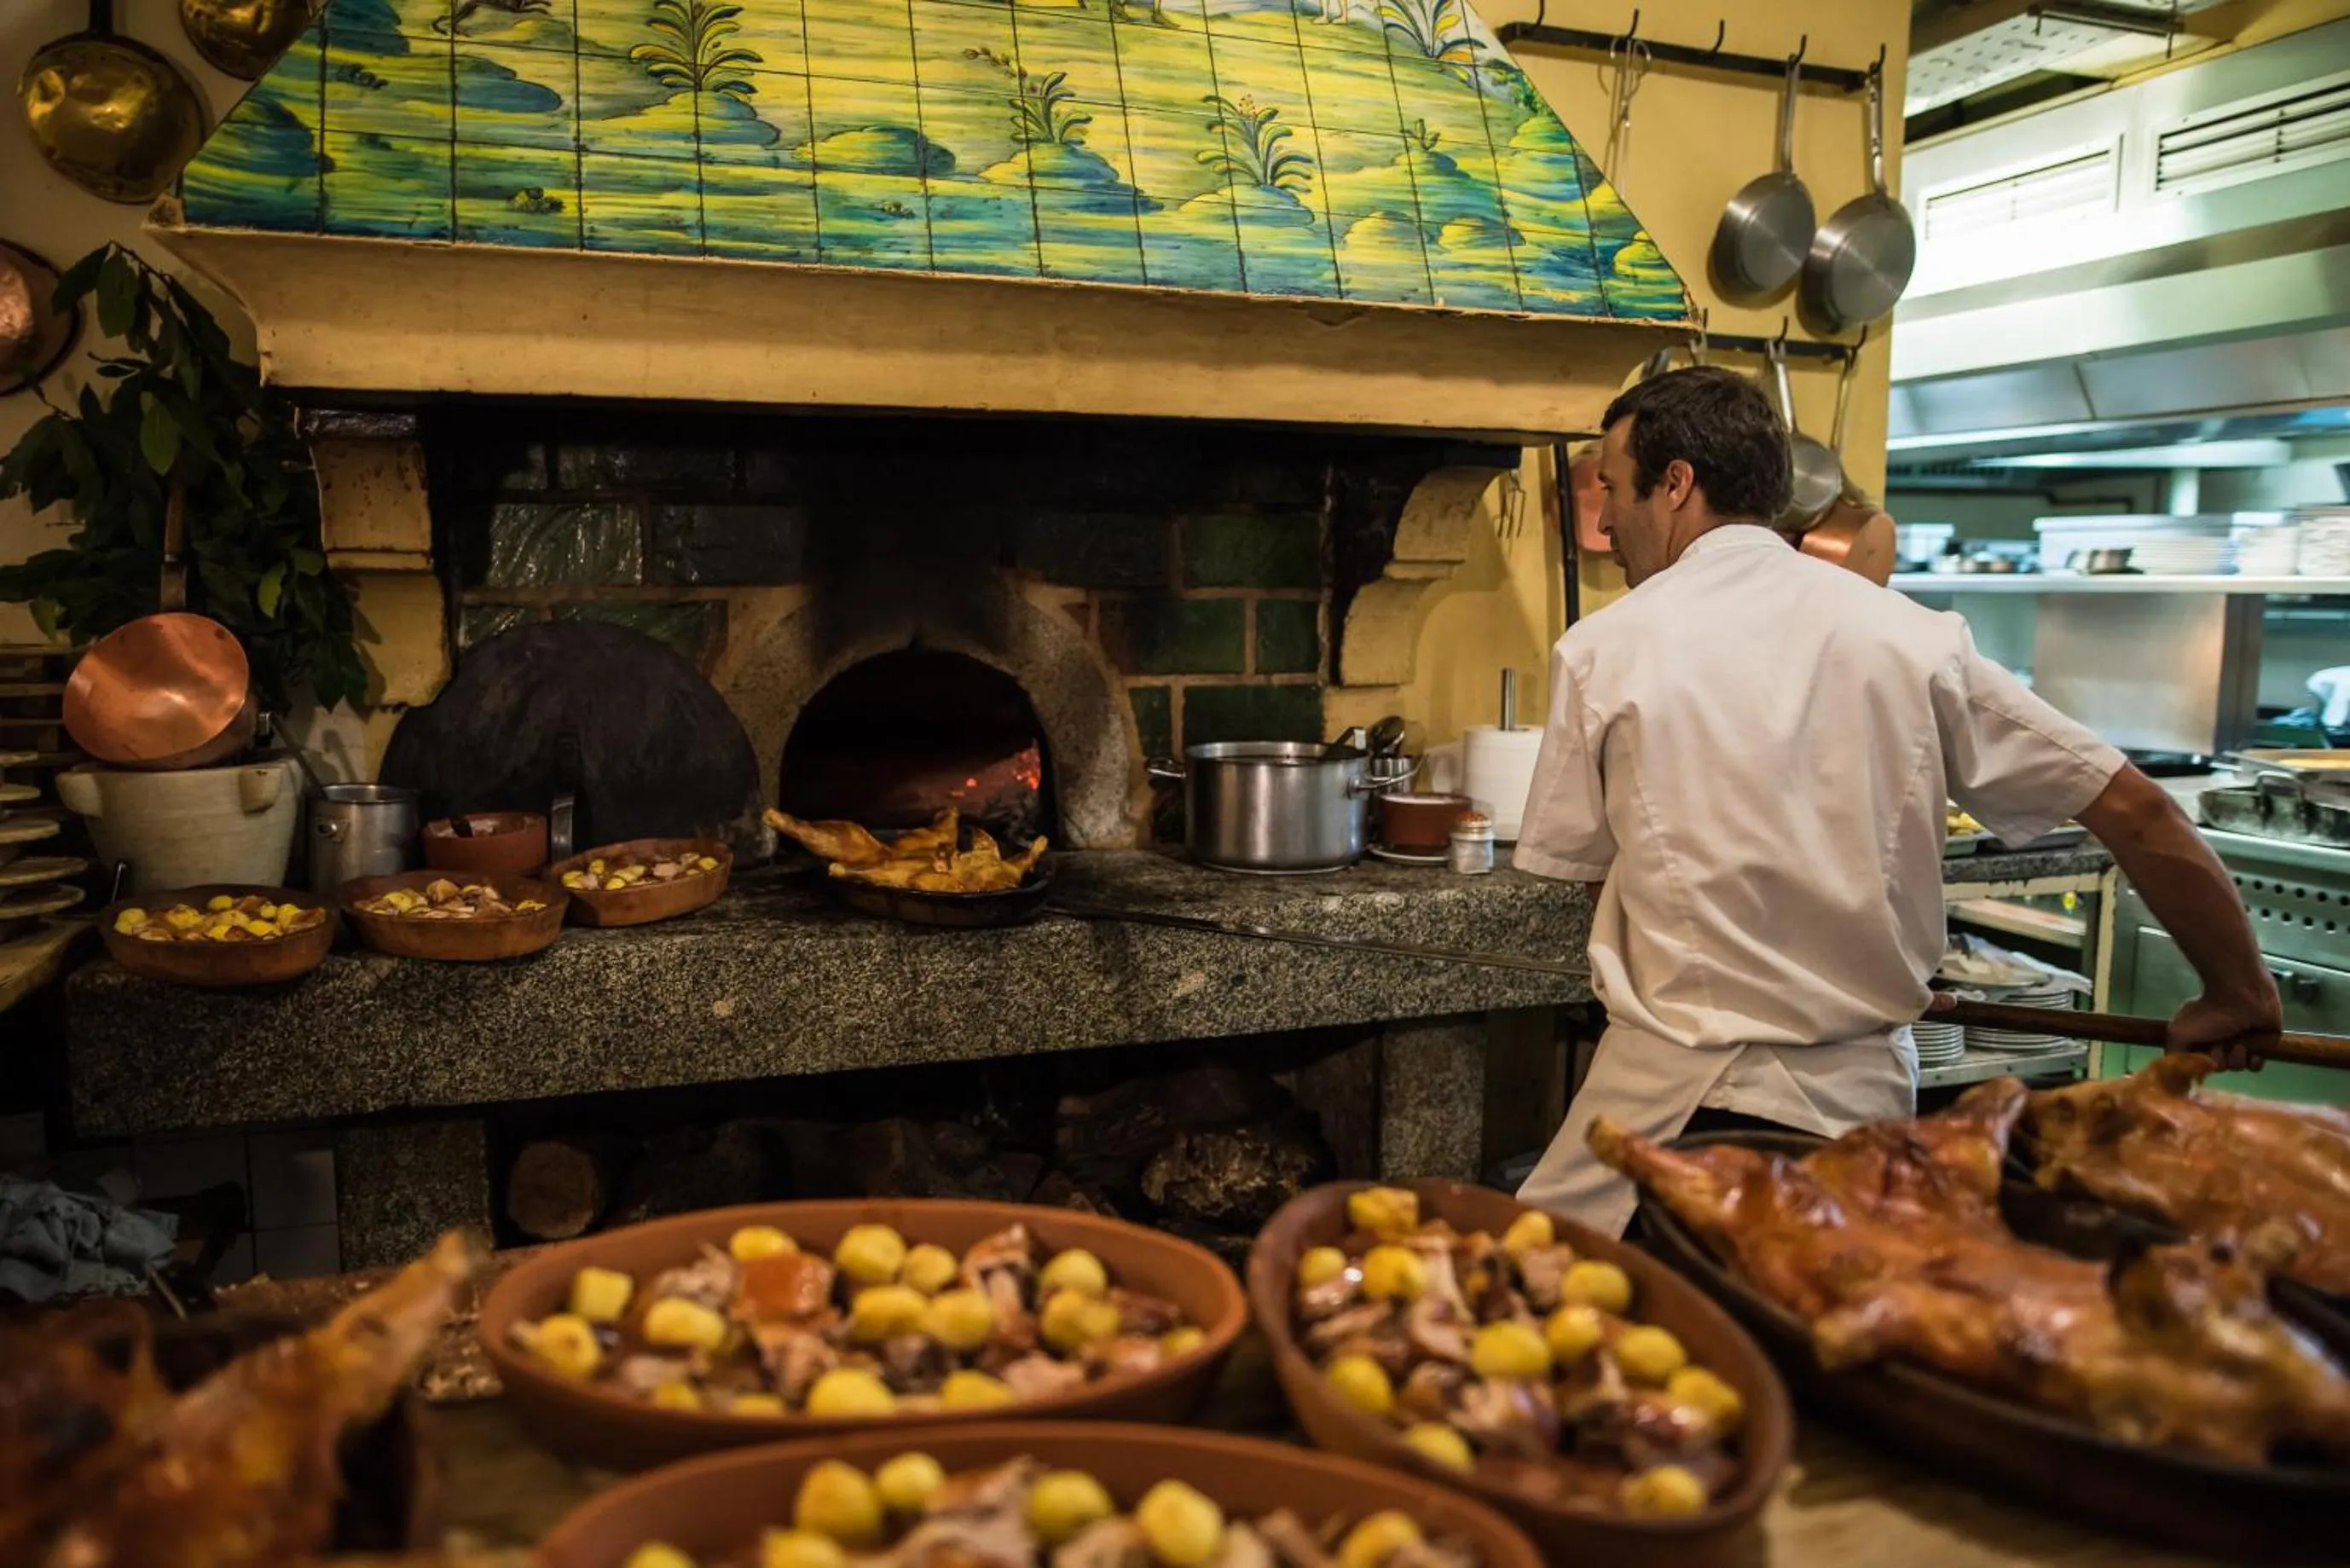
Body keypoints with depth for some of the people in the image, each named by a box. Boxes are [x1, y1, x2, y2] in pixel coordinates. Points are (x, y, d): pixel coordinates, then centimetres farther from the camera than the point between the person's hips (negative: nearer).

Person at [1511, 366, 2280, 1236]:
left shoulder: (1600, 650, -7)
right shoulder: (1911, 636, 0)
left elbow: (1586, 875, 4)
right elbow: (2135, 810, 1)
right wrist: (2239, 994, 15)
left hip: (1674, 1099, -4)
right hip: (1869, 1095, 4)